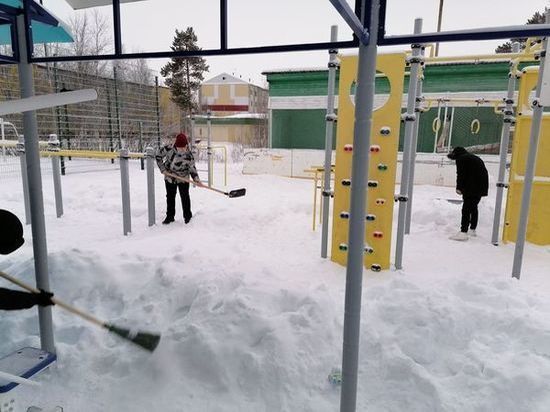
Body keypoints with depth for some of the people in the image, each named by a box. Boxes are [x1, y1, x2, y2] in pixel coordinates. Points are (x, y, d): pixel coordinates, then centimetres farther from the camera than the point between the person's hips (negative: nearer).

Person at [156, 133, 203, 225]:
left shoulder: (189, 155, -18)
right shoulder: (169, 149, -19)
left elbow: (192, 168, -8)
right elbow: (158, 156, -4)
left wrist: (196, 179, -20)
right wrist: (162, 168, -8)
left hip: (183, 179, -1)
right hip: (169, 178, 1)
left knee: (185, 197, 5)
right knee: (170, 197, 11)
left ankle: (187, 215, 23)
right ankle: (170, 216, 24)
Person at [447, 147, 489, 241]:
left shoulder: (461, 159, 0)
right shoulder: (475, 158, 26)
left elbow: (461, 174, -9)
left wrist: (459, 188, -4)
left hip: (472, 187, -9)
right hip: (482, 186, 9)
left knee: (466, 209, -10)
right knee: (473, 207, 20)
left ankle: (463, 232, -17)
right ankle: (472, 230, 29)